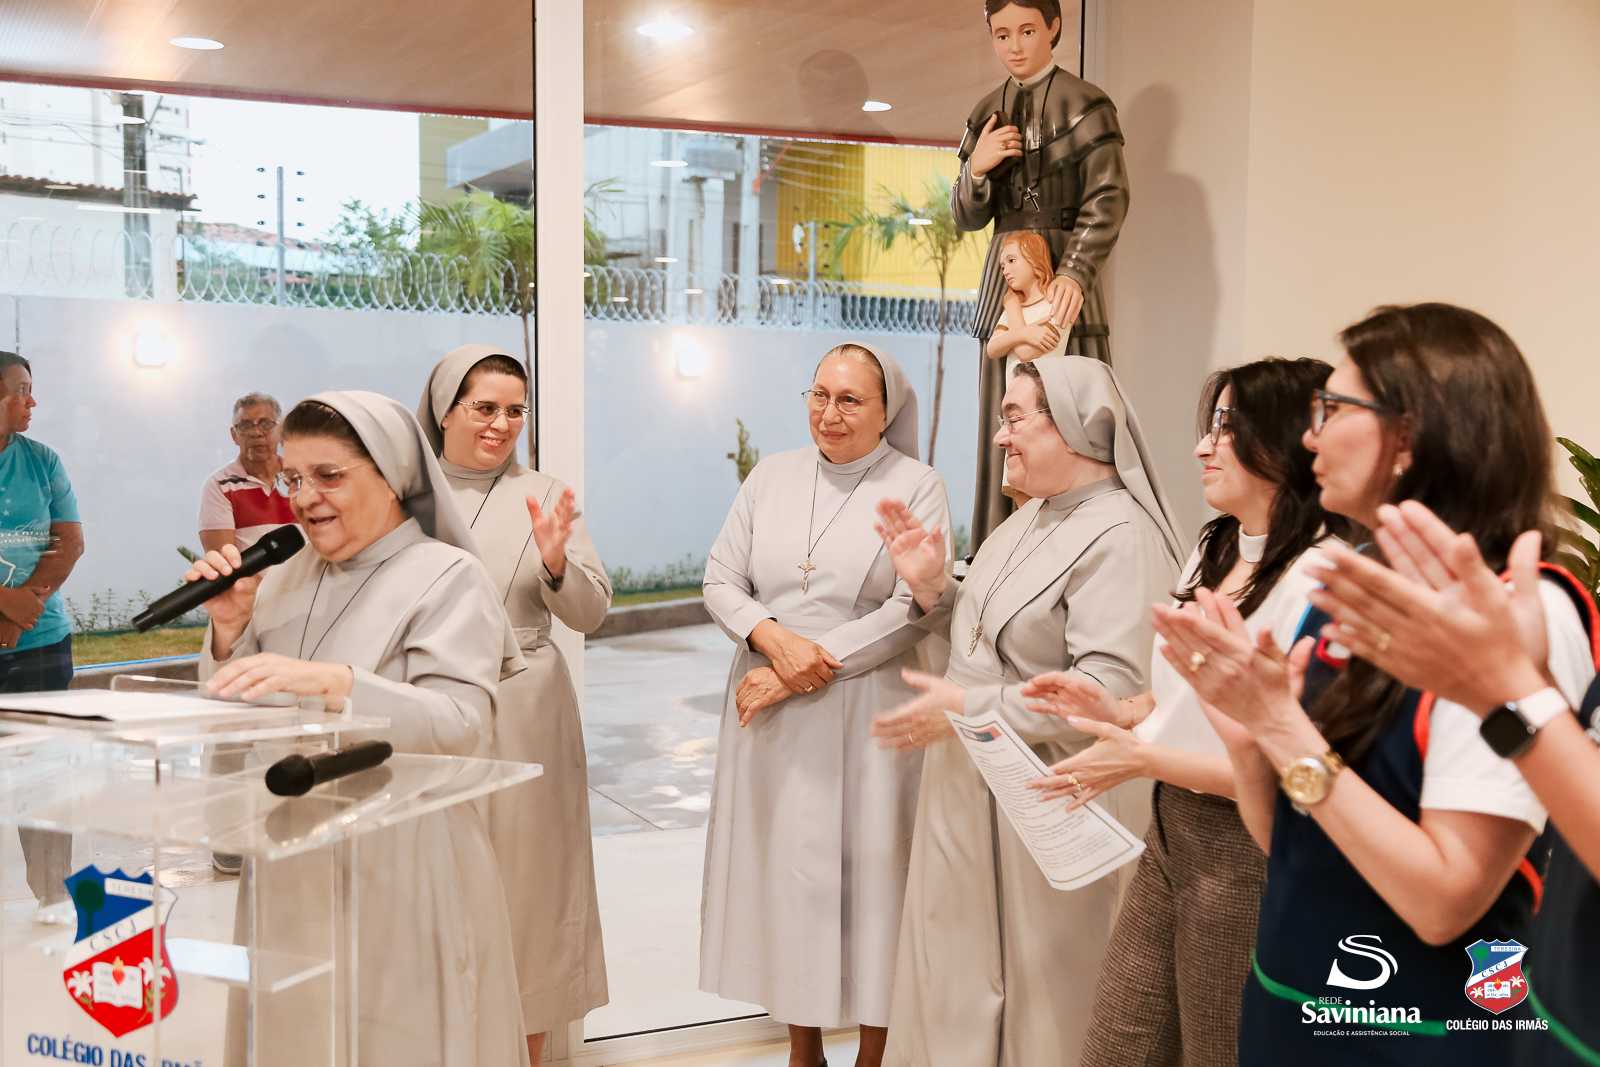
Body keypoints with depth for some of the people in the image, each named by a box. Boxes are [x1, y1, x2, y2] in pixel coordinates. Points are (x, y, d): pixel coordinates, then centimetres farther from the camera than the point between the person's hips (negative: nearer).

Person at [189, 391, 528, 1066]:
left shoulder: (448, 578, -9)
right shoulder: (289, 575, 9)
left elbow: (459, 727, -21)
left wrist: (331, 682, -32)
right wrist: (229, 627, -5)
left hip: (399, 865, -5)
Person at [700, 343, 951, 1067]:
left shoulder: (917, 486, -5)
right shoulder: (771, 475, 8)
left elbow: (911, 612, -13)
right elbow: (721, 581, 6)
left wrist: (804, 672, -15)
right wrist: (774, 639, -14)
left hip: (870, 716, -4)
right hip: (771, 717, 4)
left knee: (869, 871, 3)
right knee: (783, 868, 9)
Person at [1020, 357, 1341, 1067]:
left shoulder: (1318, 578, -20)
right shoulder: (1213, 552, 9)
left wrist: (1144, 758, -20)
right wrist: (1116, 711, 2)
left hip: (1246, 856, -8)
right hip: (1170, 836, 8)